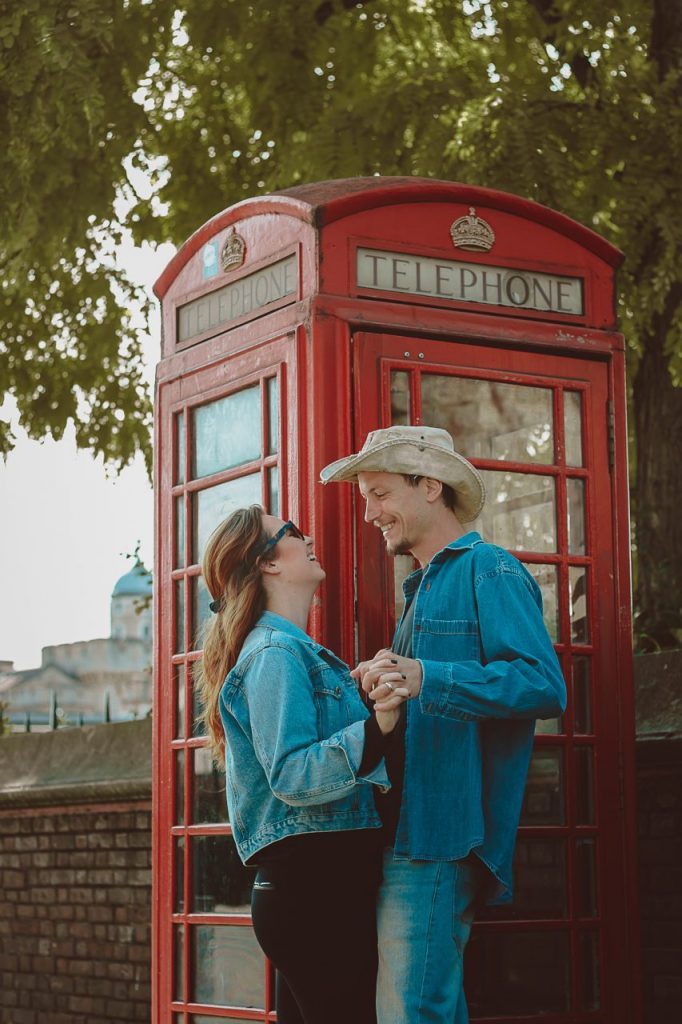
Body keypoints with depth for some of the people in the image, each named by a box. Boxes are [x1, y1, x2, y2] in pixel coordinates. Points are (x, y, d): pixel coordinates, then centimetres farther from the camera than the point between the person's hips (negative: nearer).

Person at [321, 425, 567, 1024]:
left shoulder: (490, 570, -4)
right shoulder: (424, 589, 26)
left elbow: (544, 685, -18)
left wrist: (425, 679, -26)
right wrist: (385, 688, 10)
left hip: (442, 835, -10)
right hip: (408, 835, 10)